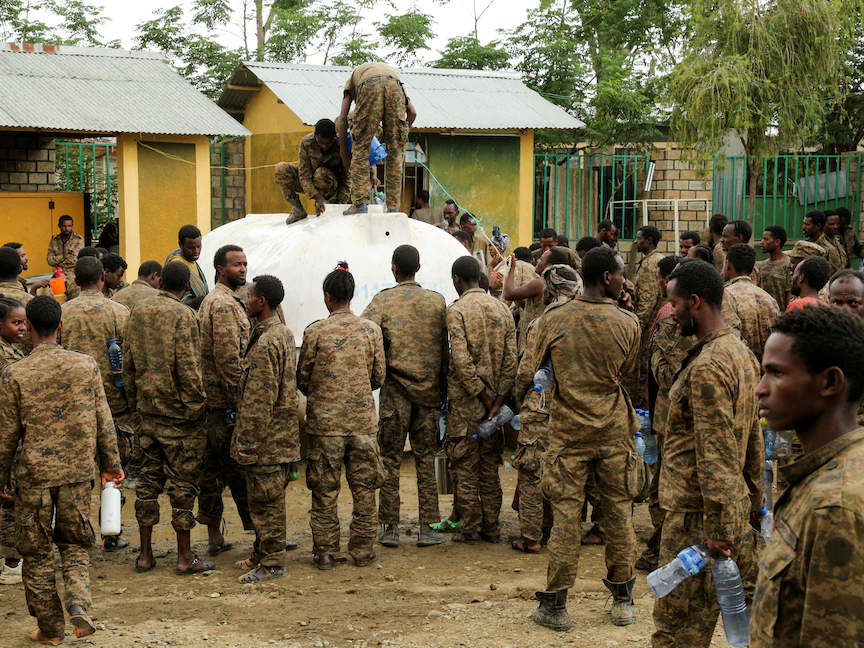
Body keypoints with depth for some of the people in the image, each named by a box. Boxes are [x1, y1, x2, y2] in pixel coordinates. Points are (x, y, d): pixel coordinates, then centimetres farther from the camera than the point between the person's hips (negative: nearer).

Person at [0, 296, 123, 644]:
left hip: (34, 473, -2)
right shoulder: (86, 365, -3)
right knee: (75, 543, 17)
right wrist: (111, 464, 12)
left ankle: (50, 627, 16)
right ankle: (79, 602, -6)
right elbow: (103, 421, 1)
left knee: (37, 552, 11)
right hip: (78, 471, 2)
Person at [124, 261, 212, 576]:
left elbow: (128, 361, 11)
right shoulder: (183, 315, -14)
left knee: (149, 478, 13)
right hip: (179, 412, -6)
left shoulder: (138, 311, 5)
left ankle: (145, 555, 17)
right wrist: (197, 405, -9)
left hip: (148, 409, 6)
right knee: (182, 482, 2)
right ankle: (185, 557, 8)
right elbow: (188, 367, -19)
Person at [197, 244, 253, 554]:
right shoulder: (226, 304, -15)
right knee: (240, 469, -3)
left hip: (211, 399, 10)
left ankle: (214, 537, 14)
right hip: (227, 401, -10)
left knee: (212, 468, 9)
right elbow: (228, 359, -21)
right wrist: (241, 401, -19)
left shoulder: (211, 301, 18)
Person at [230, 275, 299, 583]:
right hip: (281, 435, 10)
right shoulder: (284, 334, 10)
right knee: (270, 499, 18)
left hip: (266, 440, -10)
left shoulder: (266, 343, -22)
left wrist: (248, 443, -18)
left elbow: (259, 400, -22)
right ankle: (263, 554, 28)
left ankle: (272, 563, 7)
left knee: (266, 500, -1)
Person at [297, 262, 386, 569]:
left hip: (325, 420, -1)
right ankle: (363, 551, 14)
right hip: (363, 421, 2)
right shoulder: (371, 330, 0)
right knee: (364, 489, 9)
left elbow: (302, 377, 1)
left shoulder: (315, 331, -6)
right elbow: (379, 376, 6)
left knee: (325, 490, 6)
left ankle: (325, 552, 10)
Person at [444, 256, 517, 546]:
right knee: (490, 466, 13)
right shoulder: (502, 309, 6)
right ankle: (491, 528, 16)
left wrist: (482, 397, -12)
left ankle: (471, 529, 7)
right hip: (493, 400, 5)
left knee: (465, 467, 4)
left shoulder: (457, 310, -10)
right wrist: (497, 400, -2)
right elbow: (511, 359, -1)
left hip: (465, 401, -5)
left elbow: (462, 360, -19)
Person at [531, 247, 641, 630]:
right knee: (619, 513, 11)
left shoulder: (553, 320, -7)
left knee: (566, 516, 4)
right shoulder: (627, 323, -9)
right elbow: (629, 371, 5)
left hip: (568, 430, 0)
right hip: (614, 431, 0)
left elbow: (534, 369, 4)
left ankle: (555, 605, 9)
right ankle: (623, 601, 21)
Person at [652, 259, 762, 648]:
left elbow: (715, 456, -23)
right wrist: (754, 499, 22)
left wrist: (718, 529, -20)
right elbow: (754, 438, 17)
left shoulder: (707, 367, -21)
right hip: (737, 505, 10)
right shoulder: (741, 353, 10)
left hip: (696, 513, -10)